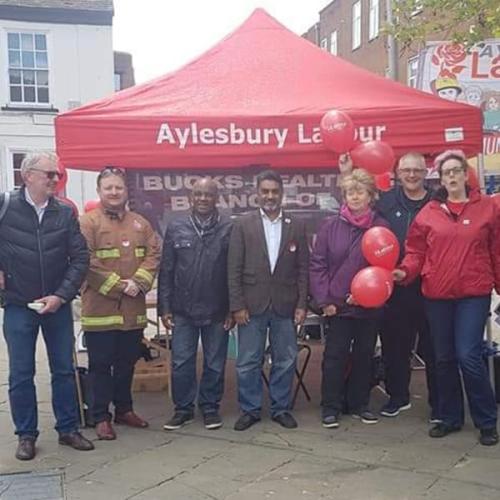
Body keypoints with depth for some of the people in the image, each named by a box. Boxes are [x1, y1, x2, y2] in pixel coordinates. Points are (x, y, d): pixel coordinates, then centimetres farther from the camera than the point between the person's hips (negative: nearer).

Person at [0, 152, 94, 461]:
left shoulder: (65, 213, -2)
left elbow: (80, 257, -2)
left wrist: (61, 295, -10)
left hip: (58, 305, 2)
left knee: (64, 370, 10)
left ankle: (69, 429, 24)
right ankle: (26, 435, 22)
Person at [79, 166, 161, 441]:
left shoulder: (140, 223, 11)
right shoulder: (88, 222, -5)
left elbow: (153, 254, 3)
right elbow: (86, 262, -14)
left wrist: (138, 282, -12)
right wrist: (117, 285, -16)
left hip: (133, 309, 5)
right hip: (100, 308, -5)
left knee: (127, 362, 16)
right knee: (101, 364, 4)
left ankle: (124, 409, 31)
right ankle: (101, 417, 15)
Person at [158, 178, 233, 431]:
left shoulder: (229, 229, -3)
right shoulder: (176, 227, 3)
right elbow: (166, 270, 4)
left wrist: (233, 308, -4)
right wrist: (164, 307, 0)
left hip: (217, 310, -1)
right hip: (183, 309, 1)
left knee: (215, 364, 10)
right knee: (181, 363, 7)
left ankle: (210, 407, 25)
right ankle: (183, 408, 22)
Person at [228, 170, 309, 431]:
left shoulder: (297, 226, 5)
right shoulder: (243, 225, 1)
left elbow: (303, 269, 5)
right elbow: (234, 269, -2)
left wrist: (302, 304, -1)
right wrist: (237, 306, -8)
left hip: (285, 305, 1)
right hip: (252, 305, -1)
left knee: (285, 360, 9)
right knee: (248, 362, 5)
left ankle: (281, 408, 24)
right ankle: (250, 409, 20)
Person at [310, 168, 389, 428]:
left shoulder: (381, 226, -1)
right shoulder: (331, 226, 0)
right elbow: (317, 264, -1)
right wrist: (324, 300, -7)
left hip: (369, 305, 1)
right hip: (337, 305, -1)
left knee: (364, 355, 12)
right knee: (335, 356, 4)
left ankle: (359, 404, 26)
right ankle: (330, 407, 16)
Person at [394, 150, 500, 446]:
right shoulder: (429, 212, 5)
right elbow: (417, 251, 5)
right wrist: (405, 272, -13)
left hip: (474, 294, -3)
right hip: (437, 295, 3)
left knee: (469, 356, -9)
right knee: (444, 359, 11)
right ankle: (450, 417, 26)